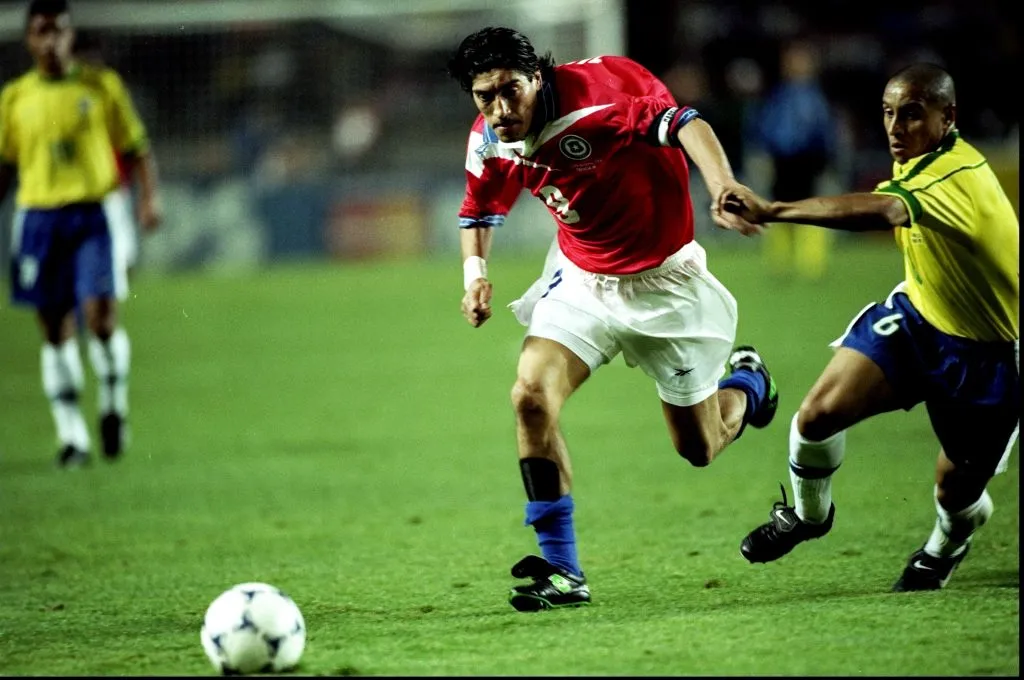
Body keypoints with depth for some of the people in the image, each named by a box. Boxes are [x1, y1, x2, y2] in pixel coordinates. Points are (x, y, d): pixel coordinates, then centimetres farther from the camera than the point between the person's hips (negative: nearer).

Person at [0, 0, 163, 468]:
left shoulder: (101, 86, 5)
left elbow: (137, 148, 8)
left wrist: (150, 197, -5)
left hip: (92, 214, -2)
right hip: (39, 216, 2)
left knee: (100, 314, -16)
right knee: (55, 330, 2)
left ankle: (113, 406, 8)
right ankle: (71, 434, 10)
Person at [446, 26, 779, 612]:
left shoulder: (595, 90, -28)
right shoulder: (490, 142, -8)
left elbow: (682, 123, -41)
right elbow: (481, 209, 13)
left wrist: (723, 187, -59)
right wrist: (475, 272, -6)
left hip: (662, 281, -4)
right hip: (581, 283, 4)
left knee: (700, 449, 6)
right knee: (531, 395, -23)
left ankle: (748, 384, 45)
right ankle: (563, 571, -15)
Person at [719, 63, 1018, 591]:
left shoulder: (957, 175, -33)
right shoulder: (924, 167, -5)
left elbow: (879, 211, -52)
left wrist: (774, 210, -63)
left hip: (987, 354, -7)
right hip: (916, 316, 7)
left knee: (954, 492, 3)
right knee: (820, 412, -13)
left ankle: (952, 535, 43)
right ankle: (808, 513, 17)